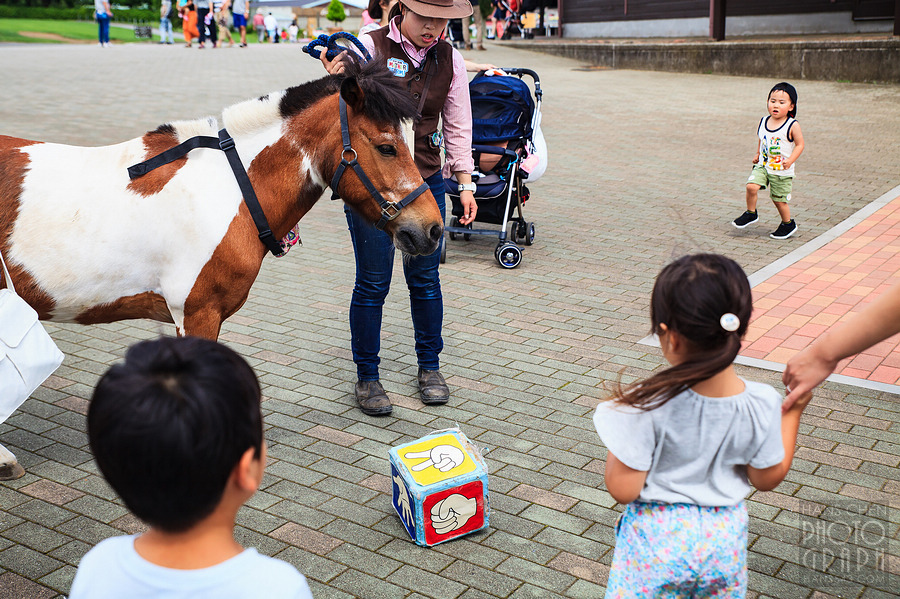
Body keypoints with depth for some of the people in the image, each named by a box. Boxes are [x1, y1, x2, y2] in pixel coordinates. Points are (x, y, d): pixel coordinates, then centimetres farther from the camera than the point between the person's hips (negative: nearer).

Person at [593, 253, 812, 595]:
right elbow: (768, 478, -2)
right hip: (724, 537, 4)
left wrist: (623, 424, -8)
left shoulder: (649, 406, -29)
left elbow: (623, 490, -21)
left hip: (657, 539, -3)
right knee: (723, 591, 27)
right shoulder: (761, 405, -18)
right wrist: (793, 411, 5)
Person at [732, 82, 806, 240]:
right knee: (751, 186, -19)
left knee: (779, 200, 6)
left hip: (782, 171, -4)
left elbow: (800, 144, -8)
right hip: (762, 166, 4)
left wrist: (790, 160, -21)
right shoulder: (763, 122, 1)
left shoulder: (792, 126, -13)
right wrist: (757, 154, 7)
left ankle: (788, 224, 29)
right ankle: (751, 213, 5)